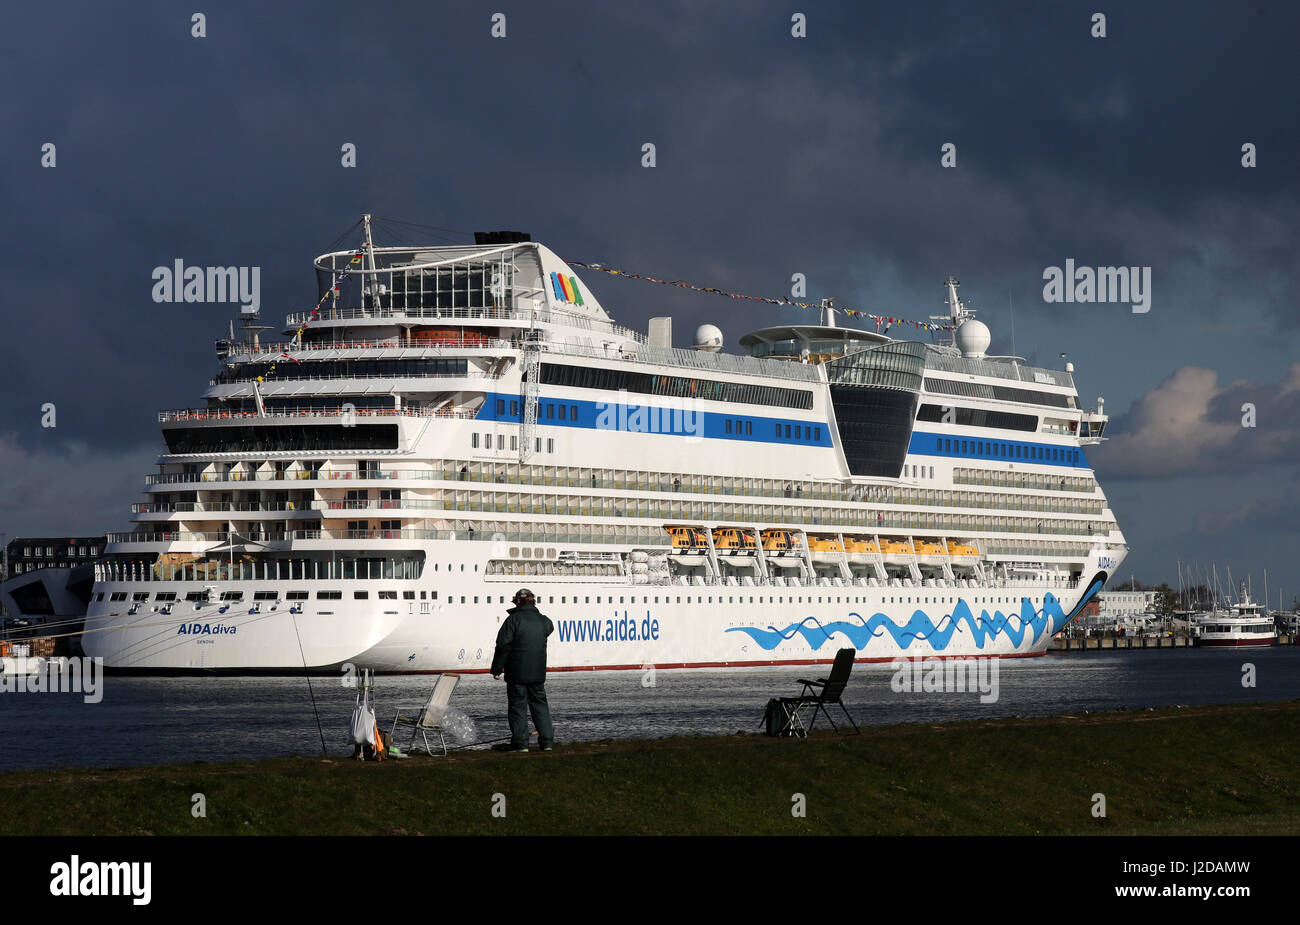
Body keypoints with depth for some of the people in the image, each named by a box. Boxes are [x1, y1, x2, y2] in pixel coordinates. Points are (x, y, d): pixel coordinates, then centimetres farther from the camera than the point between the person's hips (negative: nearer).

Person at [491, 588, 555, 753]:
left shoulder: (514, 619, -10)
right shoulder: (543, 621, 5)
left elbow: (503, 646, -12)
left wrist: (497, 669, -6)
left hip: (516, 673, -5)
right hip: (537, 673, 5)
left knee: (518, 706, 1)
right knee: (539, 704, 13)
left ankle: (520, 743, -2)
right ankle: (546, 741, 11)